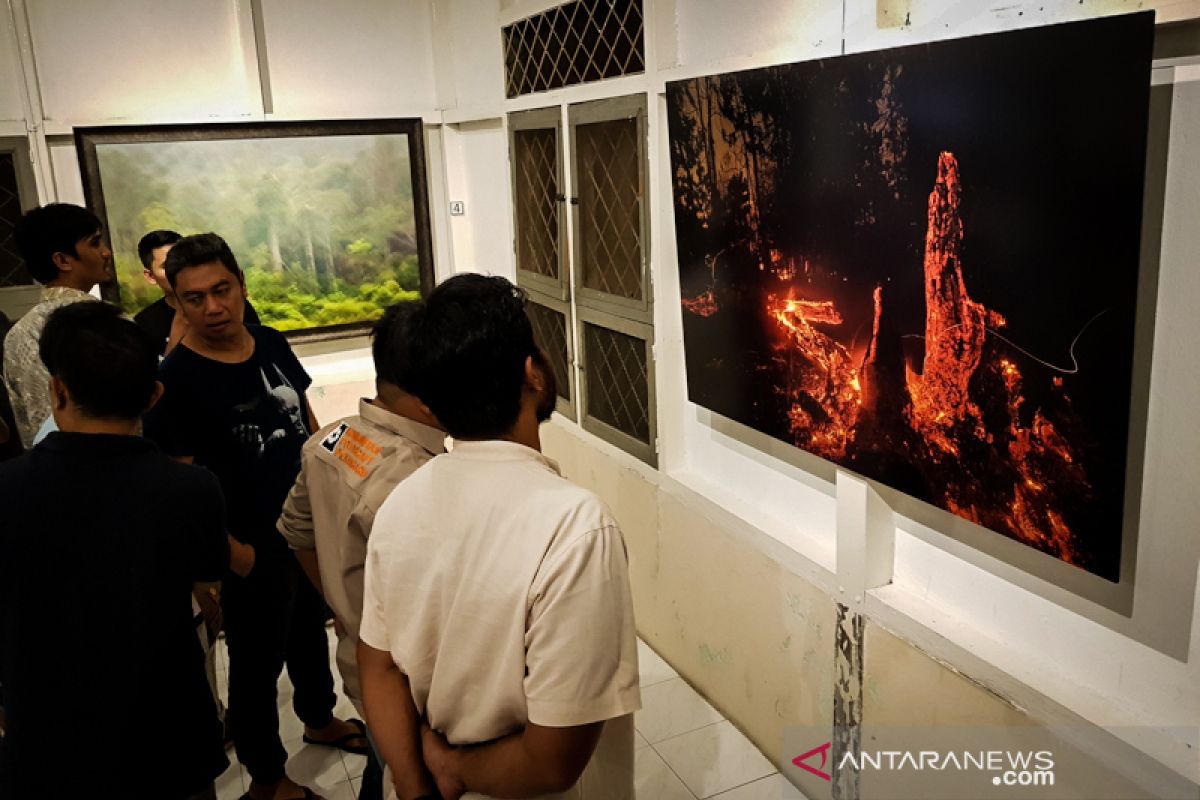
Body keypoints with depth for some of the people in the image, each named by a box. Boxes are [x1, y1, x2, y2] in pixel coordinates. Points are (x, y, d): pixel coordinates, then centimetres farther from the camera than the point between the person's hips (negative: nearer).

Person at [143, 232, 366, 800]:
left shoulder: (272, 344, -2)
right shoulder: (176, 380, -21)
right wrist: (231, 553, -20)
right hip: (252, 550, -6)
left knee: (310, 627, 26)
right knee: (257, 660, 11)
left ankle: (318, 718, 52)